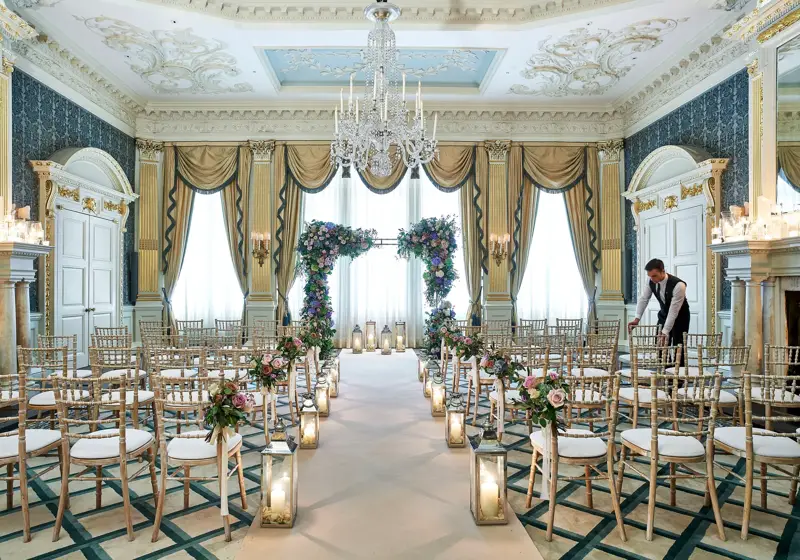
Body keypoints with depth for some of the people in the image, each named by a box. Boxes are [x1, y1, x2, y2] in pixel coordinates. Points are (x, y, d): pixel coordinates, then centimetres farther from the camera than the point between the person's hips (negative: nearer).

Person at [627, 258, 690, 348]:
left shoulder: (678, 285, -33)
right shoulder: (651, 282, -16)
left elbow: (673, 311, -34)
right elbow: (643, 299, -9)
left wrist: (665, 332, -37)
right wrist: (637, 319, -20)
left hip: (680, 317, -5)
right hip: (664, 315, 5)